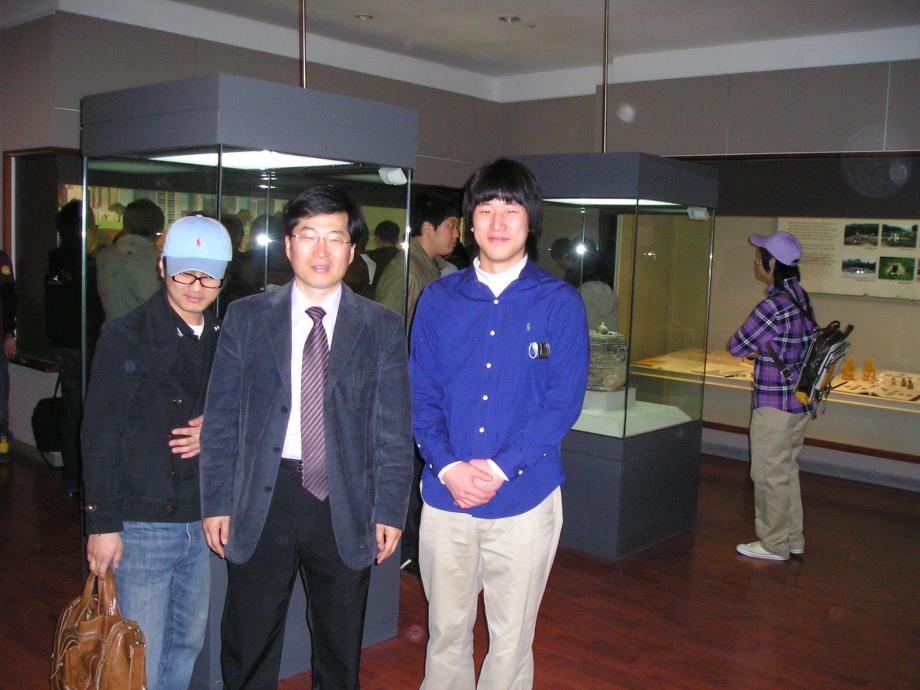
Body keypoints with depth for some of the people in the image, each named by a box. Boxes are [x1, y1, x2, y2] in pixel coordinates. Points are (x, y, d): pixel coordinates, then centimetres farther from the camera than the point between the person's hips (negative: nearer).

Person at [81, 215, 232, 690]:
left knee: (188, 643, 19)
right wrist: (102, 523, -11)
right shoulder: (126, 337, -9)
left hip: (202, 520, 5)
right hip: (142, 524, -5)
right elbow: (100, 436, -9)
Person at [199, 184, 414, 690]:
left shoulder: (383, 328, 0)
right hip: (263, 498, 0)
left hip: (346, 507, 0)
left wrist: (390, 512, -4)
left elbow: (394, 431, 0)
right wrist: (216, 503, -1)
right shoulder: (246, 317, 2)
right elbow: (221, 420, 3)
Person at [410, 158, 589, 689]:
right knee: (446, 631, 13)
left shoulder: (560, 302, -2)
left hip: (524, 497, -1)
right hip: (445, 494, 2)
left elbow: (564, 402, -7)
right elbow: (422, 396, 3)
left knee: (512, 640, 11)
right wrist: (448, 467, -13)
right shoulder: (439, 300, 5)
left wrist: (498, 469, -15)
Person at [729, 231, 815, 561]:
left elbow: (736, 347, -14)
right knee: (787, 470, 19)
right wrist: (761, 349, 5)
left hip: (774, 404, -9)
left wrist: (753, 348, 5)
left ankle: (773, 544, 15)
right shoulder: (801, 296, 7)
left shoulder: (776, 304, -23)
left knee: (770, 475, 4)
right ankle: (793, 539, 30)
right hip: (799, 401, 9)